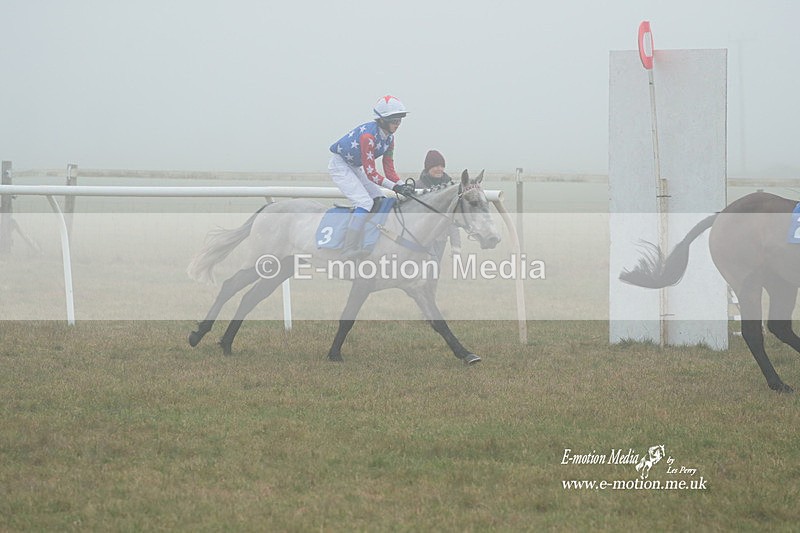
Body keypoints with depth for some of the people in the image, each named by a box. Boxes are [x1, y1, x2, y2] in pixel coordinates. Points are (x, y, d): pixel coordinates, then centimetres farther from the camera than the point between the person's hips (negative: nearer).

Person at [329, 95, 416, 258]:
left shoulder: (389, 138, -2)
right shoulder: (368, 135, -31)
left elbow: (389, 170, -1)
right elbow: (371, 173, -30)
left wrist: (404, 187, -16)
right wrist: (395, 187, -33)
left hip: (354, 167, 10)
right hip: (339, 165, -10)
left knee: (379, 201, 1)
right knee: (365, 202, -22)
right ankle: (349, 249, -25)